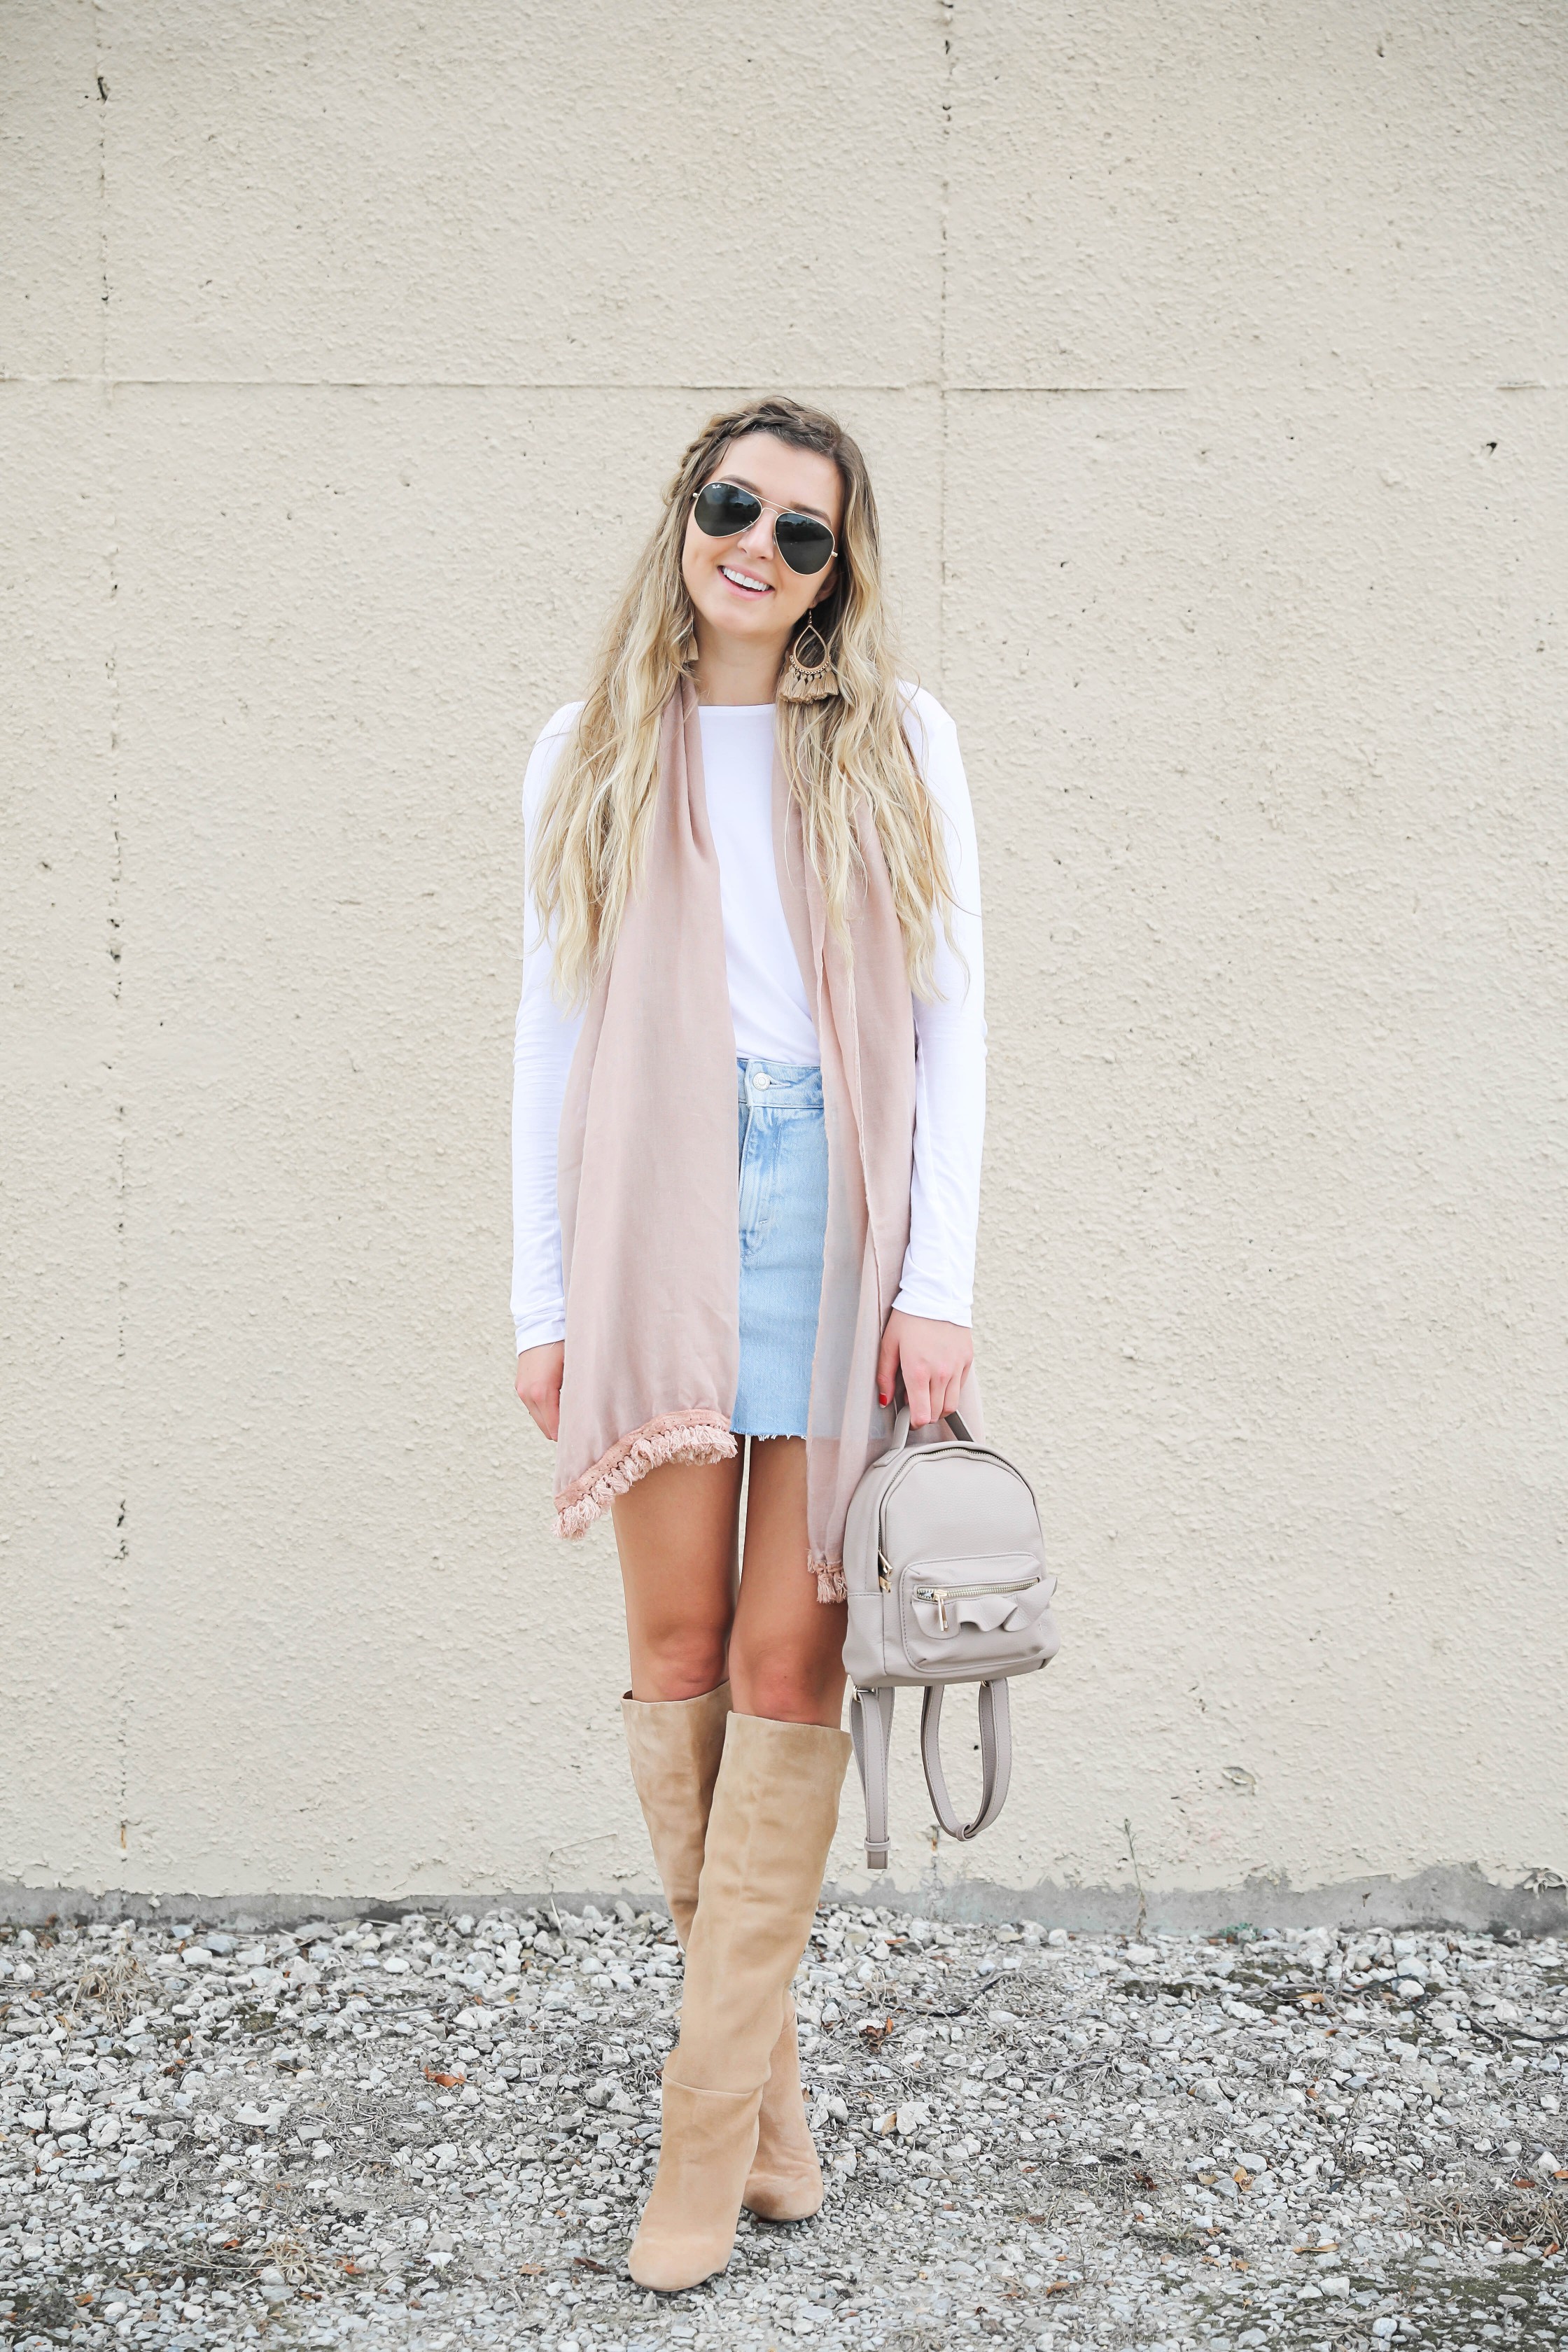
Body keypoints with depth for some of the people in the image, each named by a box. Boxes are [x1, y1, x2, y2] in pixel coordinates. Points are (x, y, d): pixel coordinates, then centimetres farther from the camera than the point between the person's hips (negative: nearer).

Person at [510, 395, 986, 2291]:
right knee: (678, 1657, 2)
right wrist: (541, 1301, 4)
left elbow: (951, 1020, 4)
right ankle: (763, 2053, 20)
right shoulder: (590, 759, 10)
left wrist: (938, 1284, -5)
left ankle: (711, 2122, 8)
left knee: (790, 1662, -2)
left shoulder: (896, 746, 8)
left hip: (835, 1211, -1)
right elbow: (553, 1034, 9)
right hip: (657, 1218, 1)